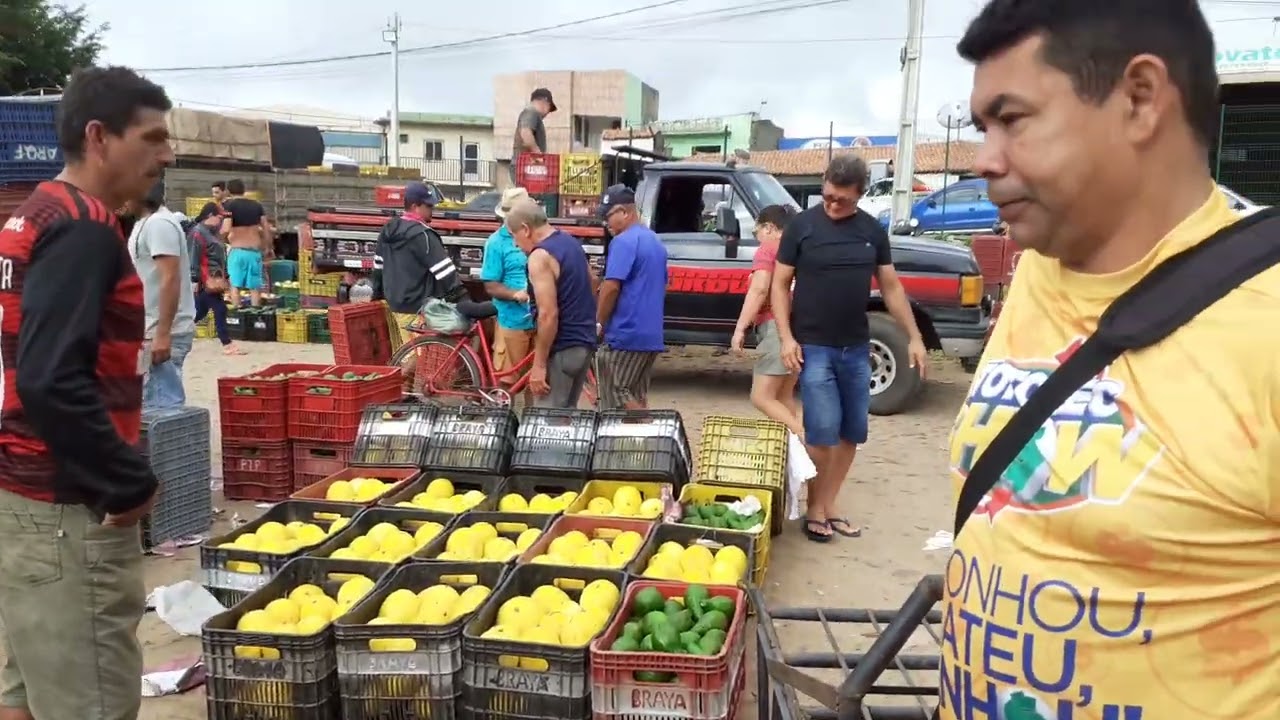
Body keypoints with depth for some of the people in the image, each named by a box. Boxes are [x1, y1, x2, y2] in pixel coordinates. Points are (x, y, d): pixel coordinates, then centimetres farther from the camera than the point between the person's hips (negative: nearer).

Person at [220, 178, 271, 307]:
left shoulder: (228, 205, -4)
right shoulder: (257, 205, 9)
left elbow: (226, 229, -16)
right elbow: (267, 229, 7)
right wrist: (268, 247, 19)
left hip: (237, 251, -3)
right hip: (255, 251, 3)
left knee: (235, 285, 3)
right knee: (255, 286, 7)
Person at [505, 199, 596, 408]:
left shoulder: (540, 256, -16)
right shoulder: (572, 243, 12)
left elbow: (548, 315, -23)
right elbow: (589, 287, 22)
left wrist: (539, 364, -20)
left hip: (562, 349, -9)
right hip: (585, 342, 9)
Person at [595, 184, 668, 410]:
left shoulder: (623, 241, -13)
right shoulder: (655, 242, 16)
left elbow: (611, 287, -19)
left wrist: (599, 324, -8)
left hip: (624, 334, -9)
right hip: (651, 335, 9)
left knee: (615, 397, -3)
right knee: (637, 397, 13)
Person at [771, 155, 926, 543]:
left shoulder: (872, 230, 6)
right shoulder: (802, 225, -5)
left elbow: (891, 286, 11)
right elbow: (780, 284, -2)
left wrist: (914, 336, 7)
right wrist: (785, 337, -12)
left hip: (857, 348, 4)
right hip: (813, 347, -4)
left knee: (852, 433, 8)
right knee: (822, 432, -7)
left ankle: (829, 507, 21)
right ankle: (814, 510, 9)